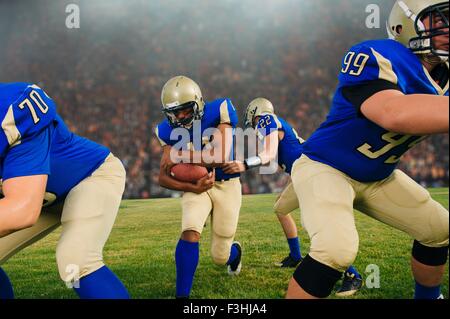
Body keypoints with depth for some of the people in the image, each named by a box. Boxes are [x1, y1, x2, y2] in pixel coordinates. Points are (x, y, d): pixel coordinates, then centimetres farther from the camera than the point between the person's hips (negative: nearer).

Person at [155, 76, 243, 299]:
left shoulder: (218, 112, -22)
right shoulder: (169, 131, -11)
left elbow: (220, 157, -33)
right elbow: (163, 178, -11)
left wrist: (181, 156, -27)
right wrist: (192, 187, -28)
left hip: (226, 185, -2)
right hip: (196, 185, 2)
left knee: (220, 257, 5)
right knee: (190, 233, -26)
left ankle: (234, 251, 45)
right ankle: (182, 294, -16)